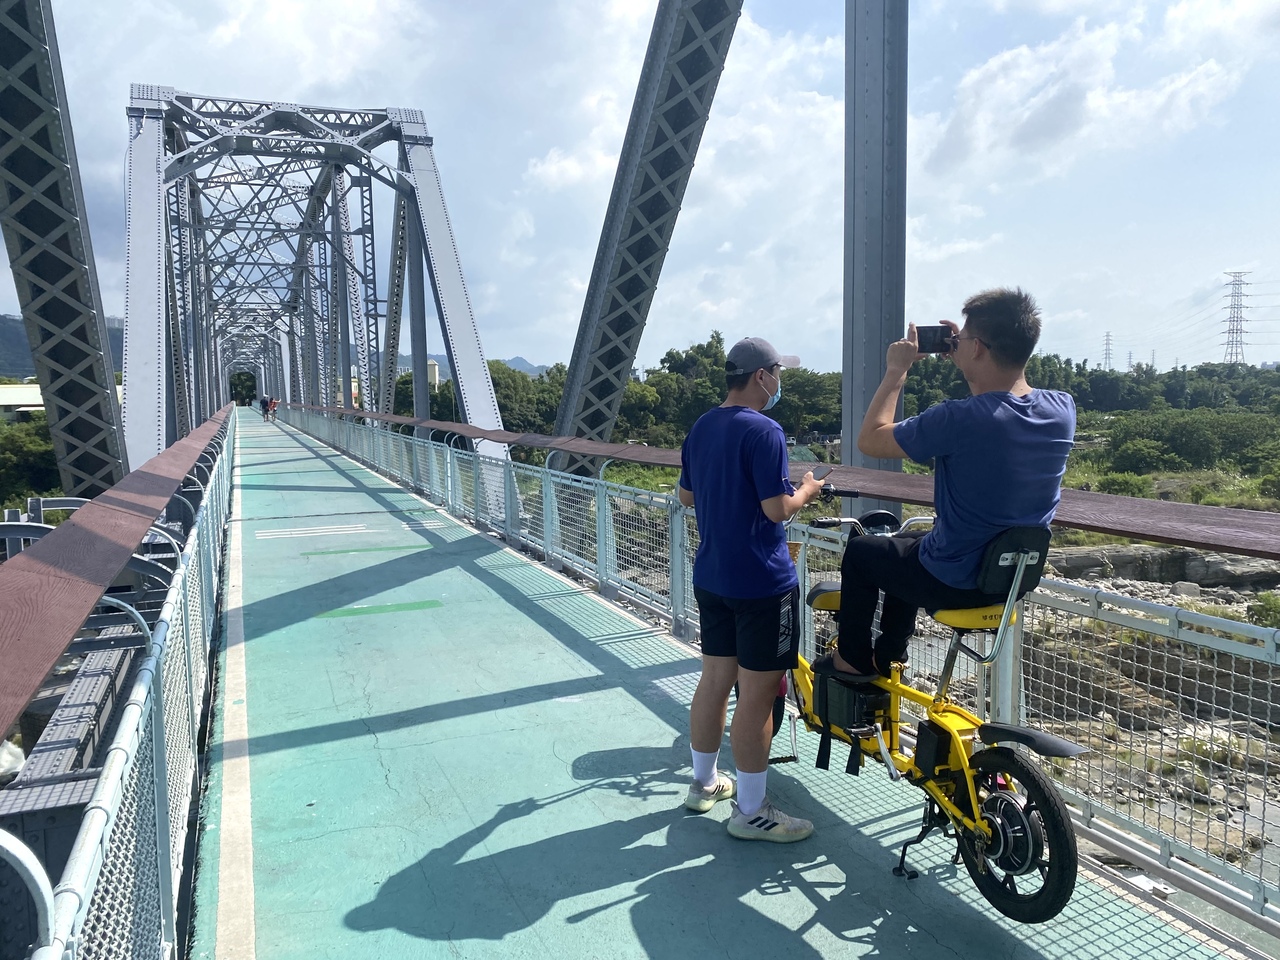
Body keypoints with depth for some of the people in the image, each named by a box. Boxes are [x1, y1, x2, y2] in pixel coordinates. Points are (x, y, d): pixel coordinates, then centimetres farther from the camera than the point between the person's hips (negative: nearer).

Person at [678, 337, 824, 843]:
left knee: (715, 679, 18)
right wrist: (807, 489, -2)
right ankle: (750, 811, 12)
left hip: (711, 577, 8)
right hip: (761, 582, -8)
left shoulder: (701, 427, 7)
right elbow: (777, 509, -21)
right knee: (757, 693, 1)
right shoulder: (764, 431, -18)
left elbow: (687, 496, 15)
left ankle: (704, 782, 32)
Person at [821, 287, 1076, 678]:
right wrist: (966, 361, 7)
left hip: (953, 583, -7)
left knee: (860, 551, 21)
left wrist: (896, 371, -9)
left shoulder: (958, 420, -31)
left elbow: (869, 440, -17)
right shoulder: (1063, 409, -10)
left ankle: (852, 659, 33)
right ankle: (886, 656, 43)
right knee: (907, 545, 33)